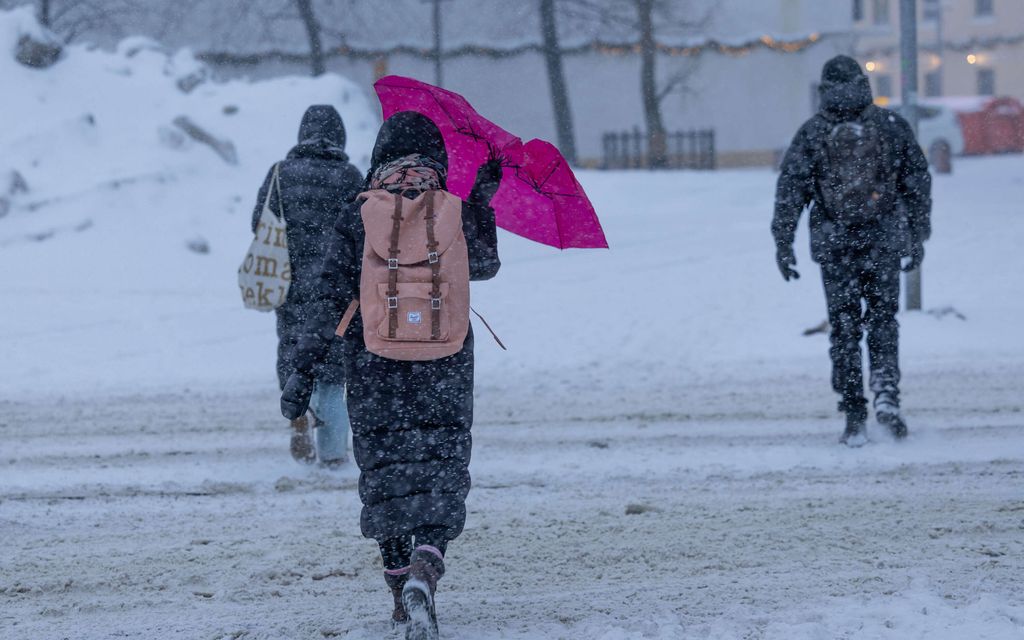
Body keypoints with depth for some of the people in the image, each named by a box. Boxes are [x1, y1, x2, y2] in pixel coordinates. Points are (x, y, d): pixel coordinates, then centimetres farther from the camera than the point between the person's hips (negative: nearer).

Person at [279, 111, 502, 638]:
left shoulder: (356, 218, -2)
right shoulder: (454, 212, -1)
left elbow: (331, 301, -6)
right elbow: (483, 266, 19)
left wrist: (303, 369, -3)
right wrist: (484, 200, 26)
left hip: (374, 367, 0)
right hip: (444, 366, 0)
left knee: (385, 469, 12)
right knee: (440, 471, 0)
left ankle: (399, 582, 18)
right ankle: (424, 569, -24)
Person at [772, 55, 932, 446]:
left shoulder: (812, 132, -1)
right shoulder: (892, 126, 2)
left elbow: (791, 190, -3)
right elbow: (918, 183, 7)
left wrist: (783, 243, 1)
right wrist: (918, 236, 14)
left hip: (834, 244, 0)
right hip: (884, 242, 1)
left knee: (844, 330, 5)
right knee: (883, 319, 10)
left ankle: (855, 420, 4)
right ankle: (886, 393, -10)